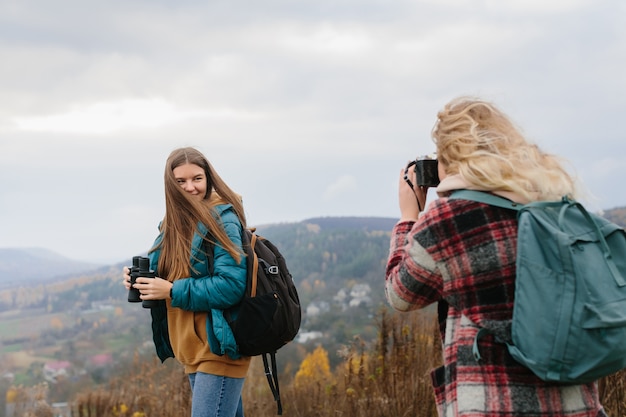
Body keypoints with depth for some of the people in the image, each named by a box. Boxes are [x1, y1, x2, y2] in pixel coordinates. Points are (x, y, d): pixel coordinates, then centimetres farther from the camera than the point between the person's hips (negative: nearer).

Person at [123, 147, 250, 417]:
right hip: (193, 353, 8)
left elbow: (232, 285, -23)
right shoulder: (175, 223, 10)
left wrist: (172, 291, -20)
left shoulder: (221, 219, -14)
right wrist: (139, 277, -7)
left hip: (218, 351, -8)